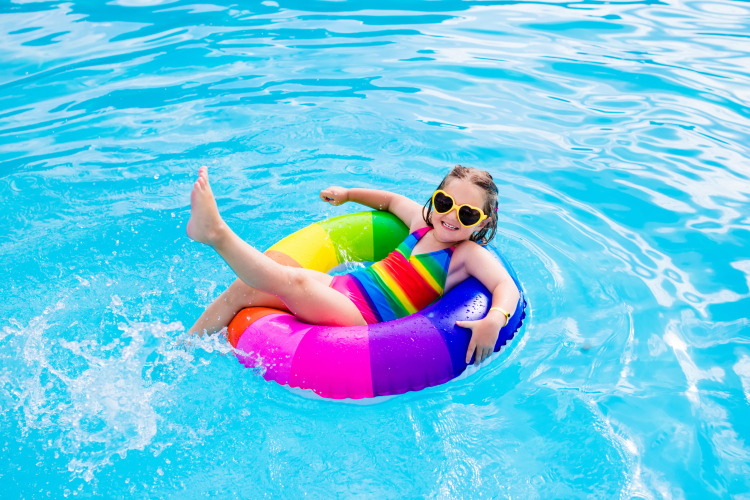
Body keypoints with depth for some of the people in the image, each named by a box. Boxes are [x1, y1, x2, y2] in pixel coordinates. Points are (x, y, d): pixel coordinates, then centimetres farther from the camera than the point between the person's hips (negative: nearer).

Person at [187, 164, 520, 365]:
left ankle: (215, 232, -26)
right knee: (244, 288, -6)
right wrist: (347, 194, 29)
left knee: (294, 281, -33)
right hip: (341, 286, 6)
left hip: (364, 323, -6)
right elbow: (391, 200, 31)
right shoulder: (421, 220, 12)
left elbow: (507, 286, -19)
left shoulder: (470, 254, -5)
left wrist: (494, 320, -40)